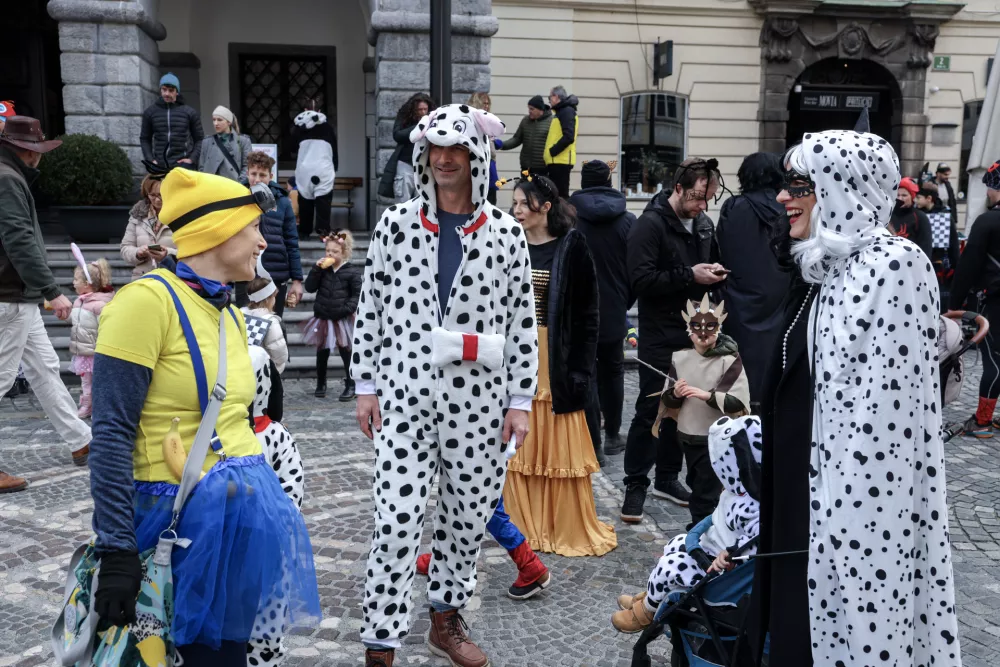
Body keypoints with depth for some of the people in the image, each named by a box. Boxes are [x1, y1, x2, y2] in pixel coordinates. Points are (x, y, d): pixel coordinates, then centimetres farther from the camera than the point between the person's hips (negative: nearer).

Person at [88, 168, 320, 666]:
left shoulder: (230, 316, 11)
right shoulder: (149, 299, -14)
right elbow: (112, 434, -17)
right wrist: (117, 551, -20)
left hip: (244, 510, 8)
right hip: (187, 516, -7)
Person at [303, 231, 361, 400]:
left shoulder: (352, 271, -6)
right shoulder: (323, 269, 4)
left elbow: (357, 294, -6)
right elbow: (310, 287, -1)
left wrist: (347, 309, -19)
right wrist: (316, 269, -10)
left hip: (343, 320, -4)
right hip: (322, 318, 4)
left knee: (346, 352, 4)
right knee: (322, 352, 13)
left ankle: (350, 386, 13)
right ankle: (321, 384, 27)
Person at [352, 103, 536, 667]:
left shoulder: (506, 232, 3)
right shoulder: (396, 224, 3)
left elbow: (523, 321, 4)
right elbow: (372, 309, 6)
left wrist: (521, 400, 1)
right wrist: (366, 386, 4)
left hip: (478, 399, 1)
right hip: (405, 395, -1)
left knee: (470, 513, 12)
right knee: (397, 521, -5)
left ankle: (447, 617, 34)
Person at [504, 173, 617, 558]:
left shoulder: (571, 246, -4)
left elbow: (586, 309, -5)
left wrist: (580, 365, -11)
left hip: (555, 357, -4)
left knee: (560, 443, 2)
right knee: (520, 443, 8)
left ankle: (570, 527, 16)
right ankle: (525, 523, 20)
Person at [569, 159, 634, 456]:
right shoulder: (628, 221, -3)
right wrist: (625, 303, 13)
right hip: (614, 311, 2)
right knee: (612, 371, 18)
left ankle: (592, 444, 0)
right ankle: (612, 435, 24)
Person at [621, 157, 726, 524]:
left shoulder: (704, 223, 11)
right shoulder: (651, 224, -12)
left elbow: (713, 260, 27)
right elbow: (641, 279, -21)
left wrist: (714, 272, 3)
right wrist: (690, 276, -21)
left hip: (694, 332, 7)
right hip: (660, 336, -7)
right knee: (650, 410, -2)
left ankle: (667, 477, 26)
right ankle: (636, 485, 8)